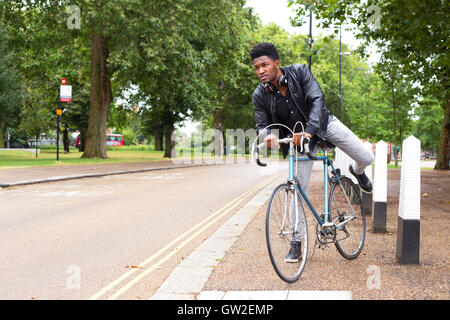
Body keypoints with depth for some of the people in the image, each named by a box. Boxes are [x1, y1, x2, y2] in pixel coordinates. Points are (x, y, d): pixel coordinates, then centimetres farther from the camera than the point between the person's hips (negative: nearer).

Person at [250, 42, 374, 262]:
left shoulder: (299, 72, -22)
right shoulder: (260, 95, -15)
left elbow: (317, 99, -31)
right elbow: (262, 125, -12)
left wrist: (308, 130, -46)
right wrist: (269, 135, -38)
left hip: (323, 123, -1)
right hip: (299, 137, 1)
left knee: (366, 158, -10)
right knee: (300, 188, -2)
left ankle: (357, 171, 30)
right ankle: (296, 242, 7)